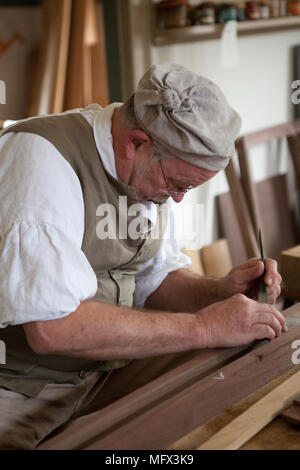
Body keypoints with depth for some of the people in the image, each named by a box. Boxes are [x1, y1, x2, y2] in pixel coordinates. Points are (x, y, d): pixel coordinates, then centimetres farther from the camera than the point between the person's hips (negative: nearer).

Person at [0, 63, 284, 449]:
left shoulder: (154, 168, 1)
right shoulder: (41, 156, -25)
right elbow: (53, 327, -33)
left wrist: (217, 292, -8)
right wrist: (204, 327, -27)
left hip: (104, 363, 7)